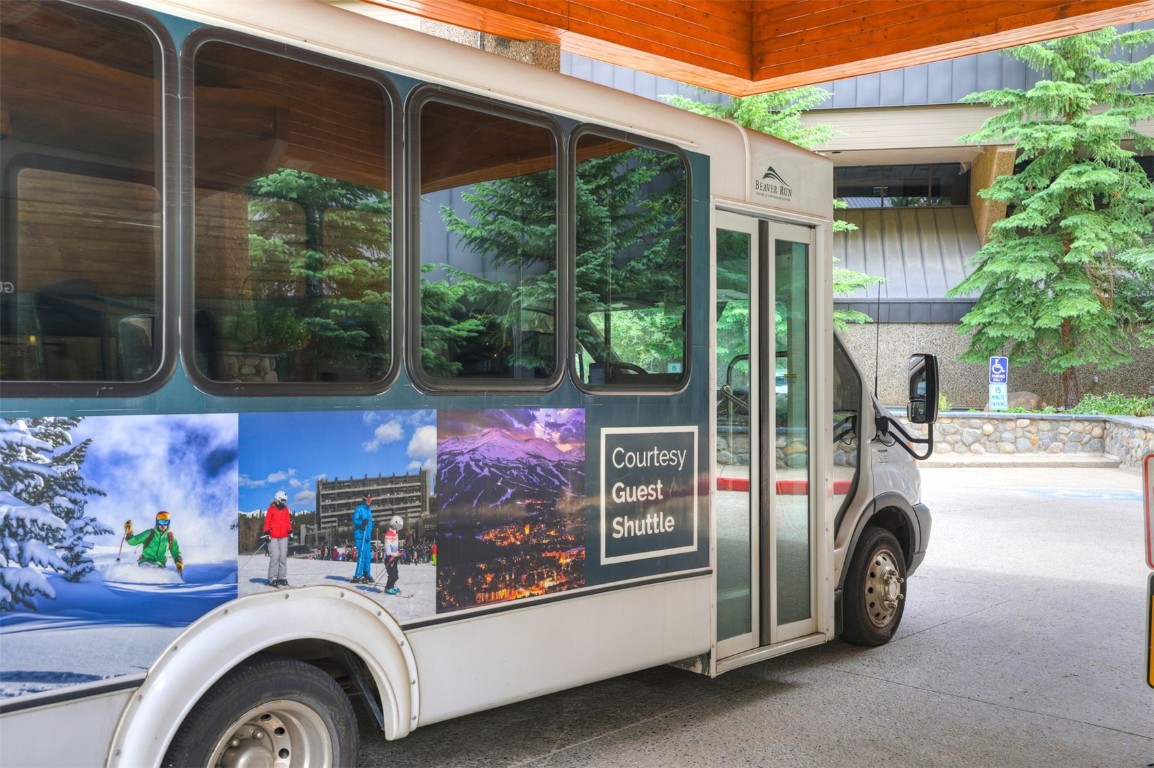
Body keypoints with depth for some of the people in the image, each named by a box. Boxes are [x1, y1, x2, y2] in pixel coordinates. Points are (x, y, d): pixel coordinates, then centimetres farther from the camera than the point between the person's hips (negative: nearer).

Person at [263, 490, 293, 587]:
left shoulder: (286, 510, 12)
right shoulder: (271, 509, -1)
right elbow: (267, 522, -2)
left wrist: (290, 532, 9)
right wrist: (266, 533, -7)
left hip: (284, 537, 4)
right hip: (273, 537, -4)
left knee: (283, 556, 1)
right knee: (275, 556, -11)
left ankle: (282, 577, 6)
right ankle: (272, 579, -6)